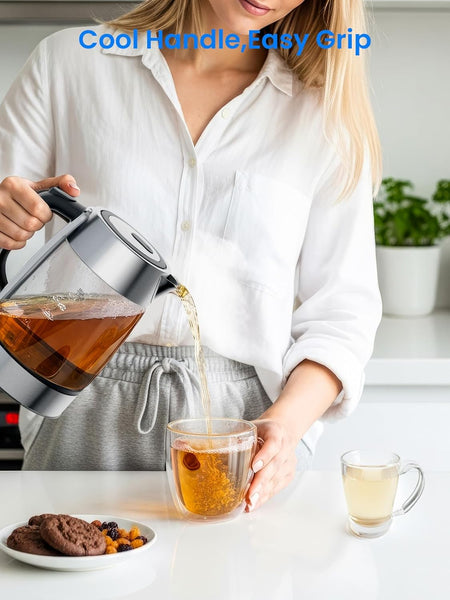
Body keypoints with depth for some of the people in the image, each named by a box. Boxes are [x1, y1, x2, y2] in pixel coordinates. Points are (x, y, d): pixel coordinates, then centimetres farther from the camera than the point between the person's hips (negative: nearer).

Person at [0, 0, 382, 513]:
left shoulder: (327, 115, 7)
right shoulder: (68, 63, 6)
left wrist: (288, 421, -14)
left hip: (245, 417, 1)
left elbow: (342, 308, 3)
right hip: (87, 414, 0)